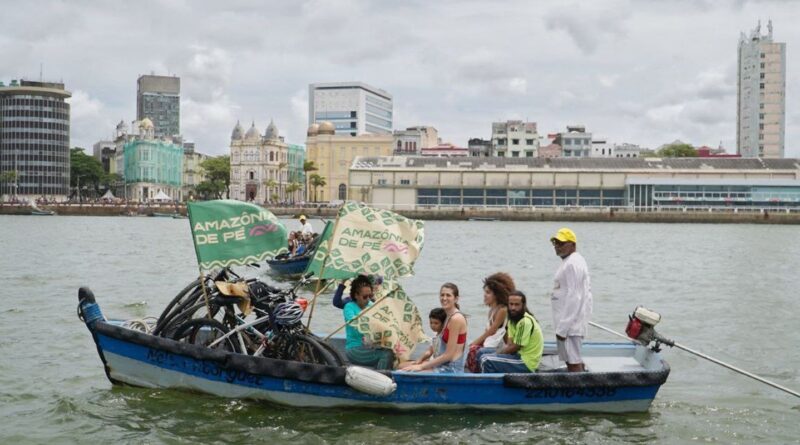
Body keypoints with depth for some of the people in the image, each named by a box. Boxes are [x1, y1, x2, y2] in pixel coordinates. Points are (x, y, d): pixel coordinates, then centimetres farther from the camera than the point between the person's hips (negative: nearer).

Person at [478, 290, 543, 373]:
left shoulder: (525, 322, -20)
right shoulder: (513, 319, 9)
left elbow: (514, 348, -18)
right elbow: (509, 344, 8)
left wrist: (496, 353, -5)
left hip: (526, 363, -10)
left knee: (486, 360, -21)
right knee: (482, 353, 14)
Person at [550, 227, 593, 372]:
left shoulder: (572, 264, -16)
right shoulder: (577, 261, 17)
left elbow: (573, 298, -21)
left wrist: (562, 327, -21)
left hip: (571, 322, -11)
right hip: (573, 321, 11)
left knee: (573, 362, -10)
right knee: (572, 359, 15)